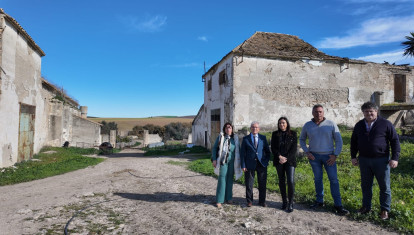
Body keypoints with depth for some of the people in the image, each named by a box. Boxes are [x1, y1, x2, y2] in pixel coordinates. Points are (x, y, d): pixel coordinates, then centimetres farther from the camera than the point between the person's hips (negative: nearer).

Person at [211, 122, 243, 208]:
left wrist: (239, 161, 7)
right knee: (222, 179, -6)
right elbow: (215, 148, 4)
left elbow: (238, 150, 12)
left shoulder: (235, 138, 8)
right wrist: (214, 159, -4)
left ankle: (228, 198, 20)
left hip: (232, 162, 3)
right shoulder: (220, 137, 1)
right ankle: (219, 201, -1)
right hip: (223, 161, -3)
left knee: (230, 180, 8)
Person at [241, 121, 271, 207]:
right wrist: (243, 165, -6)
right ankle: (249, 201, 22)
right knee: (249, 184, 6)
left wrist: (266, 161, -1)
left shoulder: (263, 138, 7)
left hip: (262, 164, 2)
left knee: (262, 184, 9)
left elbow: (267, 151, 12)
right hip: (250, 164, -1)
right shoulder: (245, 139, 2)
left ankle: (262, 201, 24)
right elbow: (242, 153, 0)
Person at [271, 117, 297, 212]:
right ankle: (284, 202, 17)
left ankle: (290, 203, 1)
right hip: (279, 161, 2)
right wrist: (279, 157, -12)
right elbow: (273, 147, 2)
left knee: (290, 181, -10)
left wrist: (286, 158, -12)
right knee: (281, 181, 7)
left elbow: (294, 148, -2)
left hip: (290, 161, -2)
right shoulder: (275, 134, 8)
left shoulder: (293, 134, 3)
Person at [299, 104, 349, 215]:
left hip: (329, 156, -1)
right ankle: (319, 201, 23)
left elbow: (338, 140, 1)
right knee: (318, 179, 10)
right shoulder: (307, 125, 3)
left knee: (334, 180, -3)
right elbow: (301, 139, 14)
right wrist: (307, 152, 2)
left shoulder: (331, 124, -3)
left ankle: (338, 205, 4)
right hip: (314, 156, 2)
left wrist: (335, 155, -6)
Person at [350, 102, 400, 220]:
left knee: (384, 186, 6)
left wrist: (394, 158, -8)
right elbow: (354, 142, 15)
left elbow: (395, 141, -3)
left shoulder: (385, 124, -5)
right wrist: (353, 157, 9)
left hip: (381, 160, -3)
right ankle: (366, 206, 26)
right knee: (366, 185, 13)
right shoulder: (359, 125, 7)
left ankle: (385, 210, 20)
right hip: (364, 160, 4)